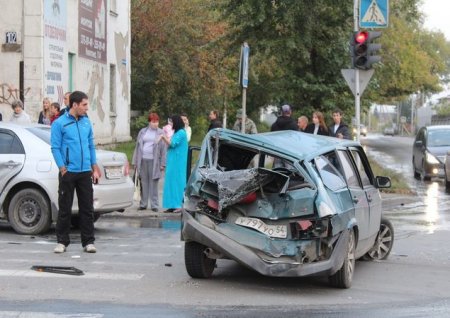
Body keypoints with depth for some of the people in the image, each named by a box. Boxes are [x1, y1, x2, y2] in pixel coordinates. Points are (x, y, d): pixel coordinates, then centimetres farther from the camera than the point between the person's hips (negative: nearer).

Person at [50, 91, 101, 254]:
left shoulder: (86, 122, 11)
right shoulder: (59, 123, -4)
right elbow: (55, 148, -6)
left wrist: (94, 168, 10)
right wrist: (63, 169, -12)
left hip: (85, 172, 4)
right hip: (68, 172, -4)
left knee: (87, 208, 5)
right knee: (65, 208, 2)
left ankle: (88, 242, 11)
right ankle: (62, 242, 11)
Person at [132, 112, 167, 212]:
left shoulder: (161, 133, 2)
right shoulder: (142, 132, 12)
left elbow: (164, 149, -2)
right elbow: (137, 147, 12)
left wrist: (162, 164, -8)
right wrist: (135, 162, 8)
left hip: (154, 161, -3)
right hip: (143, 160, 3)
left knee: (153, 184, -2)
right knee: (144, 183, 7)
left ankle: (154, 205, 3)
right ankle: (143, 204, 14)